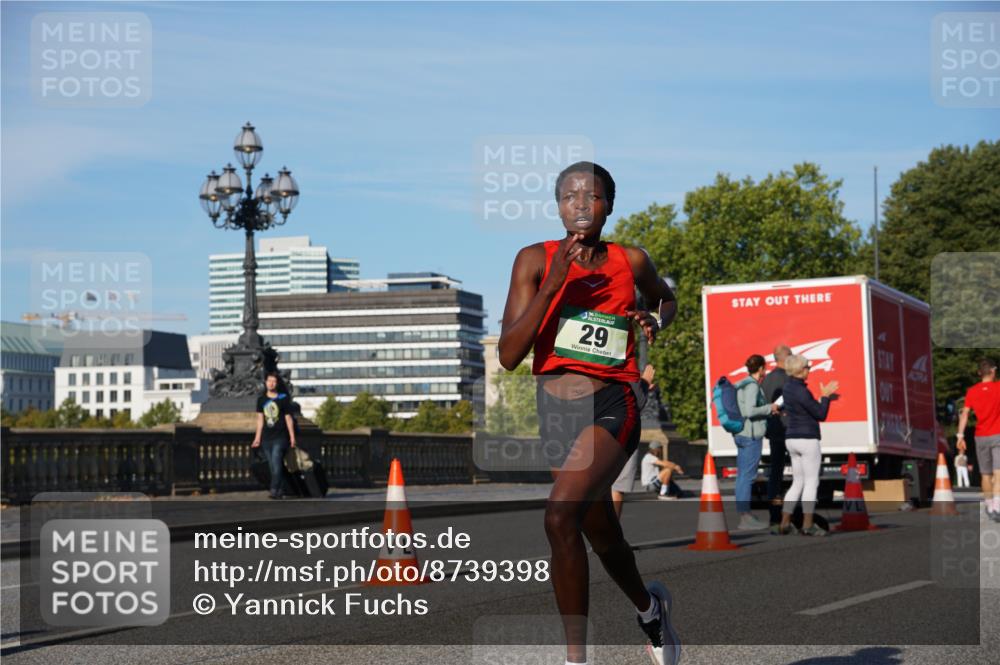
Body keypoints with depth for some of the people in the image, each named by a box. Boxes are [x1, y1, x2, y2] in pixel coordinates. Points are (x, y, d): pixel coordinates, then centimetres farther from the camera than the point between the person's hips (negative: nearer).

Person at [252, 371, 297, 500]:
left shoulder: (283, 398, 0)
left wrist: (292, 437, -2)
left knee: (276, 463, -17)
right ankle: (280, 490, 14)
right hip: (266, 438, 4)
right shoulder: (261, 400, 9)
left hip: (280, 437, -4)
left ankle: (274, 490, -19)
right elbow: (260, 419, 14)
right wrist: (257, 437, 11)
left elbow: (288, 419, 2)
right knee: (272, 466, 6)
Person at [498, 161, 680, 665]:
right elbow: (509, 355, -11)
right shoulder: (536, 260, -2)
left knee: (561, 516, -27)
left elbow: (666, 299, 26)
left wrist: (654, 323, 2)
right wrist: (554, 284, -19)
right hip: (556, 410, 3)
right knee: (601, 533, 20)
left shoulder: (631, 262, 2)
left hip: (612, 407, -3)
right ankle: (649, 607, 52)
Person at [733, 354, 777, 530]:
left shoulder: (741, 385, 13)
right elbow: (749, 411, -23)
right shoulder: (752, 386, -14)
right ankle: (745, 518, -6)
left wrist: (767, 410, 19)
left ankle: (744, 514, 18)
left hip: (741, 434, 10)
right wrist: (769, 408, -9)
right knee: (747, 476, -7)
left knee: (742, 475, 12)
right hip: (751, 435, -10)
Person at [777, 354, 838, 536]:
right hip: (807, 440, -9)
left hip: (792, 440, 9)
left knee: (798, 483, 13)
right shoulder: (802, 392, -18)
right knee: (811, 482, -1)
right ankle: (808, 525, -2)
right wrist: (825, 395, 1)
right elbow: (821, 415, -13)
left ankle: (785, 523, 8)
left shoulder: (788, 388, 11)